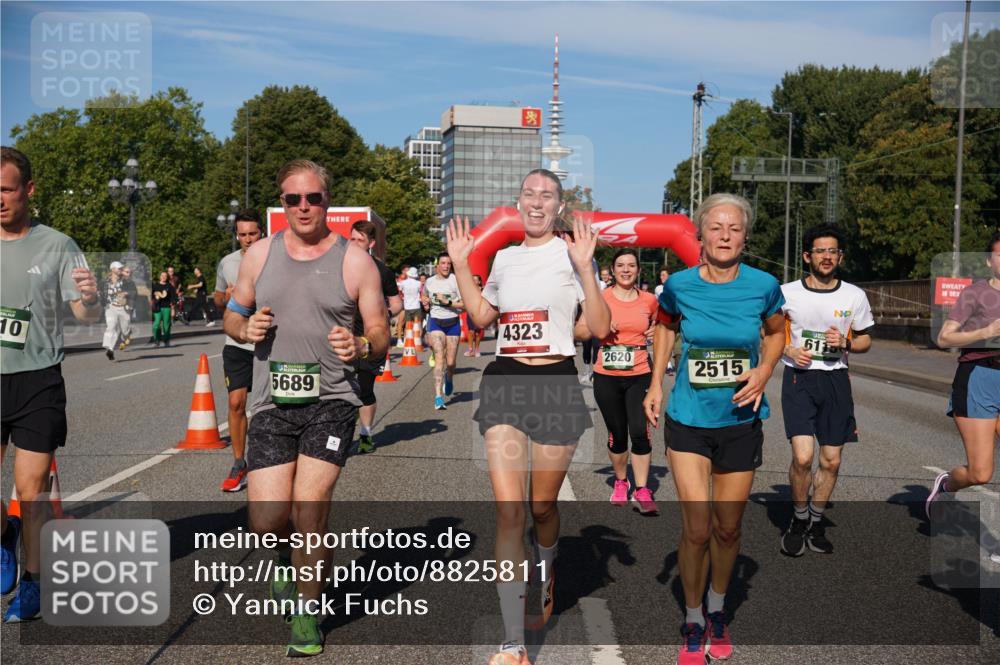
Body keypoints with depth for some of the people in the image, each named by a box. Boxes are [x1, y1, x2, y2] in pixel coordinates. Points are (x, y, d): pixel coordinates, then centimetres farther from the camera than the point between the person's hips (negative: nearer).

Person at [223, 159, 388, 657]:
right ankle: (291, 553, 35)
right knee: (267, 522, -3)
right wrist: (246, 328, -5)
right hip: (271, 403, 2)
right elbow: (231, 318, 18)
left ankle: (307, 613, 14)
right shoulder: (259, 254, 9)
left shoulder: (354, 260, 1)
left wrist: (361, 347, -19)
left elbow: (380, 336, 3)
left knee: (310, 509, -9)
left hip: (330, 400, -2)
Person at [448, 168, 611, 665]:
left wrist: (584, 268, -15)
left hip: (556, 383, -3)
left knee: (541, 506, 9)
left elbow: (600, 328, -5)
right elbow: (481, 316, 24)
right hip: (504, 381, 3)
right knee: (508, 511, -6)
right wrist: (460, 265, 16)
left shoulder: (571, 253, 1)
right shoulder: (504, 257, 14)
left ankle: (546, 571, 47)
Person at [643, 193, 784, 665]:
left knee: (728, 528, 12)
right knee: (696, 529, -5)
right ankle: (693, 621, 18)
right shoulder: (679, 285, -9)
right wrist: (655, 384, 5)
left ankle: (717, 609, 39)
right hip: (688, 419, -1)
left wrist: (764, 371, -7)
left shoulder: (763, 286, -9)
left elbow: (776, 332, 11)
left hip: (741, 421, 1)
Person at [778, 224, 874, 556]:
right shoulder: (787, 293, -3)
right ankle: (799, 519, 9)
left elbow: (865, 340, 12)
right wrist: (790, 351, -11)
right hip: (799, 379, -3)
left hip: (836, 381, 3)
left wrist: (845, 344, -10)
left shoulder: (855, 296, 2)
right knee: (803, 456, -15)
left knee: (831, 461, 8)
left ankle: (815, 522, 28)